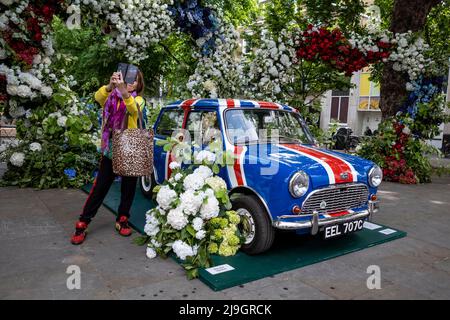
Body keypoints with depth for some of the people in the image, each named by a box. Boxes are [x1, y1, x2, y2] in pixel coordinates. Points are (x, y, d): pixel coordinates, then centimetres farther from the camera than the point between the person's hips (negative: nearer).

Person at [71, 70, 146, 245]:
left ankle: (122, 220, 23)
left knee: (128, 187, 7)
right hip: (110, 147, 0)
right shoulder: (111, 96, 4)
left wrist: (124, 93, -44)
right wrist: (110, 86, -41)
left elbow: (133, 109, -25)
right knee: (100, 186, 0)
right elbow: (98, 97, -20)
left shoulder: (139, 100, 0)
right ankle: (82, 224, 7)